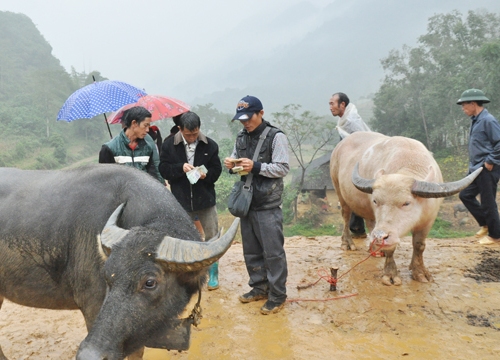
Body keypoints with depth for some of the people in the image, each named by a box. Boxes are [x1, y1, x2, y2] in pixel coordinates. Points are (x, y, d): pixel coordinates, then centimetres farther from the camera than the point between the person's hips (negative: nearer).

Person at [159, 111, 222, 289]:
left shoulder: (210, 145, -5)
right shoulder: (169, 145, -5)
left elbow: (216, 170, 1)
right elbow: (163, 169, -5)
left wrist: (206, 174, -20)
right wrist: (180, 168, -22)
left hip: (206, 200, 0)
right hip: (180, 201, 0)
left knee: (211, 238, 7)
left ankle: (213, 274, 25)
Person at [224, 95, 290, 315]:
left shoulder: (276, 137, -9)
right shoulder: (241, 137, 10)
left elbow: (283, 168, -13)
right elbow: (236, 161, 18)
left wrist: (256, 167, -23)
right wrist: (231, 165, -5)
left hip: (268, 205, -6)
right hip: (246, 202, 7)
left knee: (273, 252, 0)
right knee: (251, 250, 15)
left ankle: (277, 296, 12)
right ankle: (259, 287, 30)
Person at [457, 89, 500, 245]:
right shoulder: (476, 121, 12)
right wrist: (474, 164, 14)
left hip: (487, 170, -9)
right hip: (476, 169, 9)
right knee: (465, 195, 13)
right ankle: (485, 224, 24)